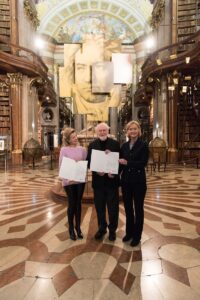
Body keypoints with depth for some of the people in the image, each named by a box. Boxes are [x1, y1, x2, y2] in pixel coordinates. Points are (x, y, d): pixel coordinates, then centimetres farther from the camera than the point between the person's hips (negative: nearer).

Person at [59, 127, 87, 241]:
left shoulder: (82, 149, 3)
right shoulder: (64, 150, -6)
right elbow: (61, 165, -6)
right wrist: (67, 178, -17)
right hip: (69, 181, -3)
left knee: (78, 203, 12)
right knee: (72, 204, 6)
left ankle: (78, 227, 28)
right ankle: (71, 229, 24)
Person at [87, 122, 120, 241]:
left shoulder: (115, 143, -2)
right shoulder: (92, 145, 4)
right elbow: (89, 161, 1)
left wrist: (114, 172, -18)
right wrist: (96, 170, -15)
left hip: (112, 179, -2)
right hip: (98, 180, 2)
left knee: (113, 207, 9)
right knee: (99, 206, 13)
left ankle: (112, 229, 27)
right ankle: (102, 228, 32)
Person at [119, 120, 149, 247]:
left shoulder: (143, 145, -6)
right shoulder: (124, 146, 6)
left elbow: (143, 163, -16)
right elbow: (121, 162, 5)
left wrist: (127, 163, -23)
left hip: (138, 180, -4)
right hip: (126, 180, 4)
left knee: (138, 208, 9)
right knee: (128, 207, 14)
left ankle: (137, 235, 23)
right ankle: (129, 232, 32)